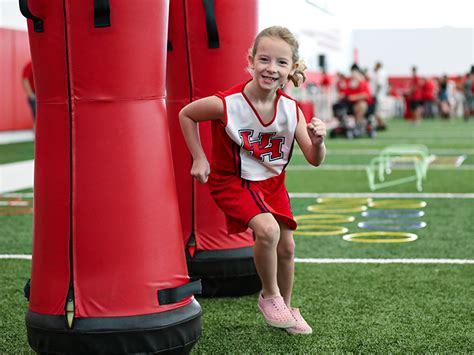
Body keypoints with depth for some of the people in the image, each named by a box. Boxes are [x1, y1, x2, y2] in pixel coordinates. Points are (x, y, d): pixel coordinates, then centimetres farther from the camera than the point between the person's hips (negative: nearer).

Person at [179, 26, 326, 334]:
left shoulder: (291, 108, -15)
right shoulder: (226, 104, -26)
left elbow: (315, 160, -11)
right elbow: (186, 115, -7)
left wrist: (317, 141, -34)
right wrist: (199, 158, -9)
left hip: (272, 181, 5)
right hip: (233, 181, -5)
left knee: (287, 245, 9)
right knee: (267, 230, -27)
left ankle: (286, 307, 35)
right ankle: (269, 296, -1)